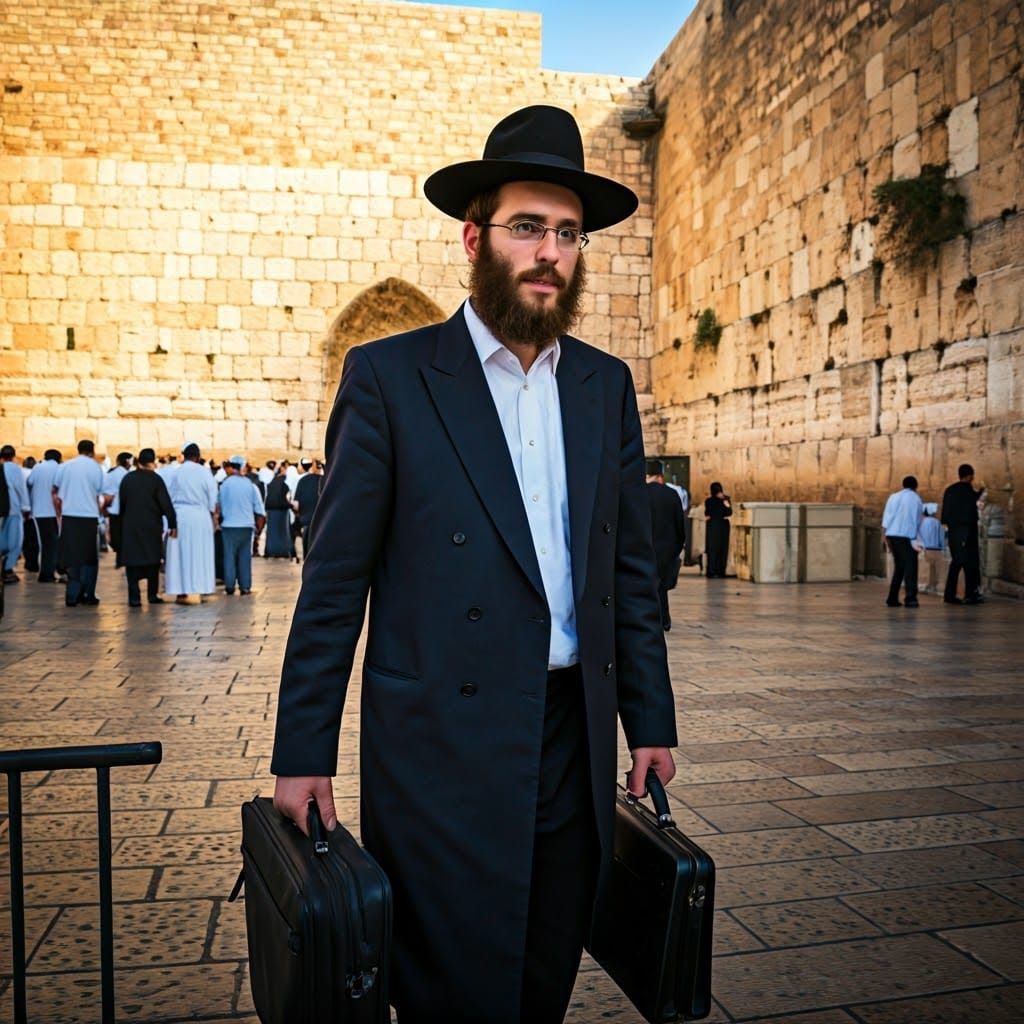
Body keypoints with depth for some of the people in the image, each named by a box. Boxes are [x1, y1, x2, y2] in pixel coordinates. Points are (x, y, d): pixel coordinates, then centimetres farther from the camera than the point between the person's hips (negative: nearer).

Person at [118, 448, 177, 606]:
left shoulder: (127, 478, 3)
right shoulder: (155, 479, -6)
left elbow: (121, 503, 8)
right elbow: (166, 503, -9)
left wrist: (122, 524, 16)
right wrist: (172, 524, -5)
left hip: (130, 526, 2)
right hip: (151, 526, -2)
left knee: (133, 561, 3)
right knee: (152, 559, 11)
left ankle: (134, 598, -2)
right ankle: (152, 595, 12)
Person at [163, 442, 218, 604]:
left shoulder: (176, 472, -2)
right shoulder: (204, 472, -5)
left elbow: (170, 497, 2)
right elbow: (212, 498, -1)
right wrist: (213, 516, 12)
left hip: (179, 517, 1)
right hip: (199, 517, -1)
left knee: (180, 554, 7)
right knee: (198, 554, 5)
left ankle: (182, 592, 8)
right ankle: (195, 591, 4)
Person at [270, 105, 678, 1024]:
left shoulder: (607, 385, 8)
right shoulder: (388, 376, -4)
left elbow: (631, 567, 11)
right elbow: (335, 580, -5)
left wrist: (650, 721, 9)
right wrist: (303, 753, -5)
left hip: (575, 742, 5)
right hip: (443, 749, -4)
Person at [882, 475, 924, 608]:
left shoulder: (894, 497, 11)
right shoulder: (917, 500, 5)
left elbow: (886, 517, 5)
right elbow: (918, 521, 6)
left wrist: (884, 535, 5)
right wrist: (915, 539, 15)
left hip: (892, 535, 4)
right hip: (907, 536, -4)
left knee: (898, 567, 14)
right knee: (910, 568, -3)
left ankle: (892, 598, 12)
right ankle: (910, 599, -12)